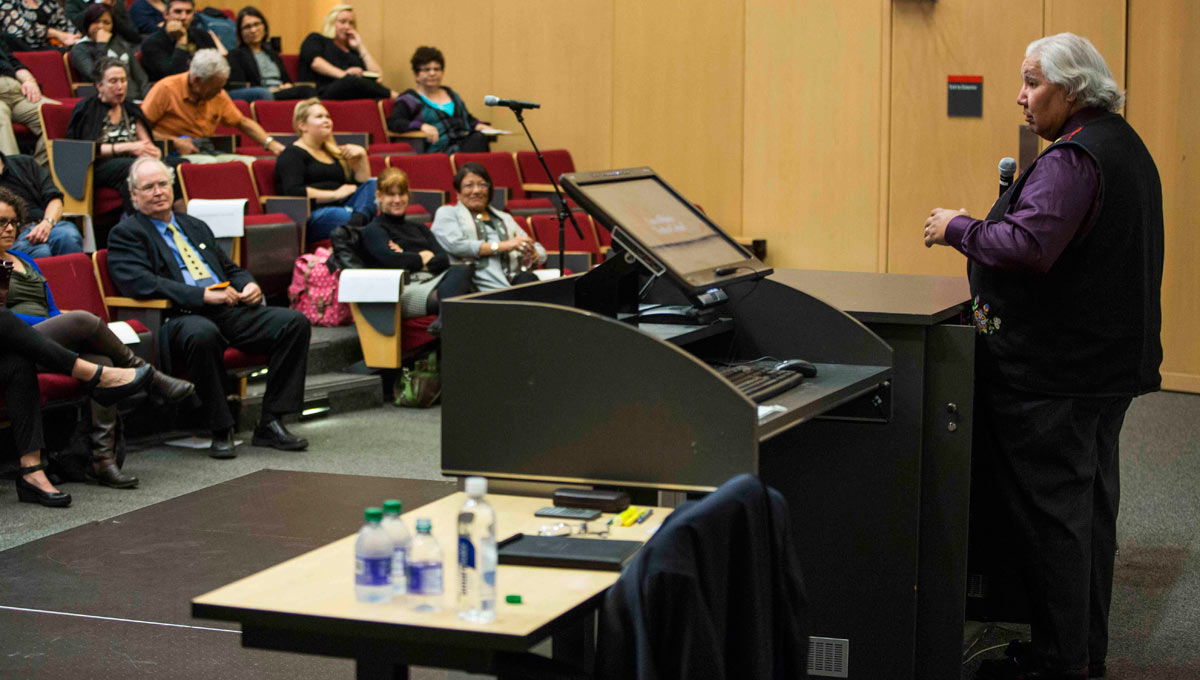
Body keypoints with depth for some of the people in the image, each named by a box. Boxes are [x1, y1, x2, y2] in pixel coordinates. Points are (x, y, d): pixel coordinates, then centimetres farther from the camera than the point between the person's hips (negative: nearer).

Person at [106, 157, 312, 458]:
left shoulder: (196, 227, 29)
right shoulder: (125, 234, 6)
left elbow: (231, 269, 32)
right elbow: (140, 284, -11)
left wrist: (248, 285, 6)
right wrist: (204, 296, -18)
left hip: (230, 310, 7)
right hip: (181, 318, -7)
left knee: (295, 322, -15)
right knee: (202, 334, -41)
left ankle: (270, 424, -12)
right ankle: (221, 431, -25)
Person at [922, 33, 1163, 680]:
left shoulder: (1072, 159, -20)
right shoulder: (1125, 146, 15)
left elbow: (1028, 246, -30)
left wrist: (957, 228, -16)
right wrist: (984, 225, 17)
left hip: (1056, 368, -11)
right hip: (1111, 358, 11)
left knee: (1048, 511, -4)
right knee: (1090, 500, 16)